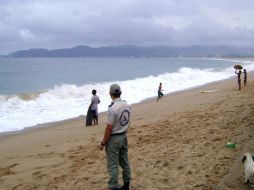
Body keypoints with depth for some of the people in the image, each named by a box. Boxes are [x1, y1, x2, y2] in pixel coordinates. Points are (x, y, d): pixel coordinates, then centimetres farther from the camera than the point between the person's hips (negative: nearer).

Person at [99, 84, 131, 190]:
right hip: (123, 137, 8)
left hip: (113, 139, -8)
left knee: (113, 166, 1)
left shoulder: (113, 108, -22)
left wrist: (103, 143, -12)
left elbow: (109, 128, -21)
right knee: (124, 162, 16)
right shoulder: (127, 105, 1)